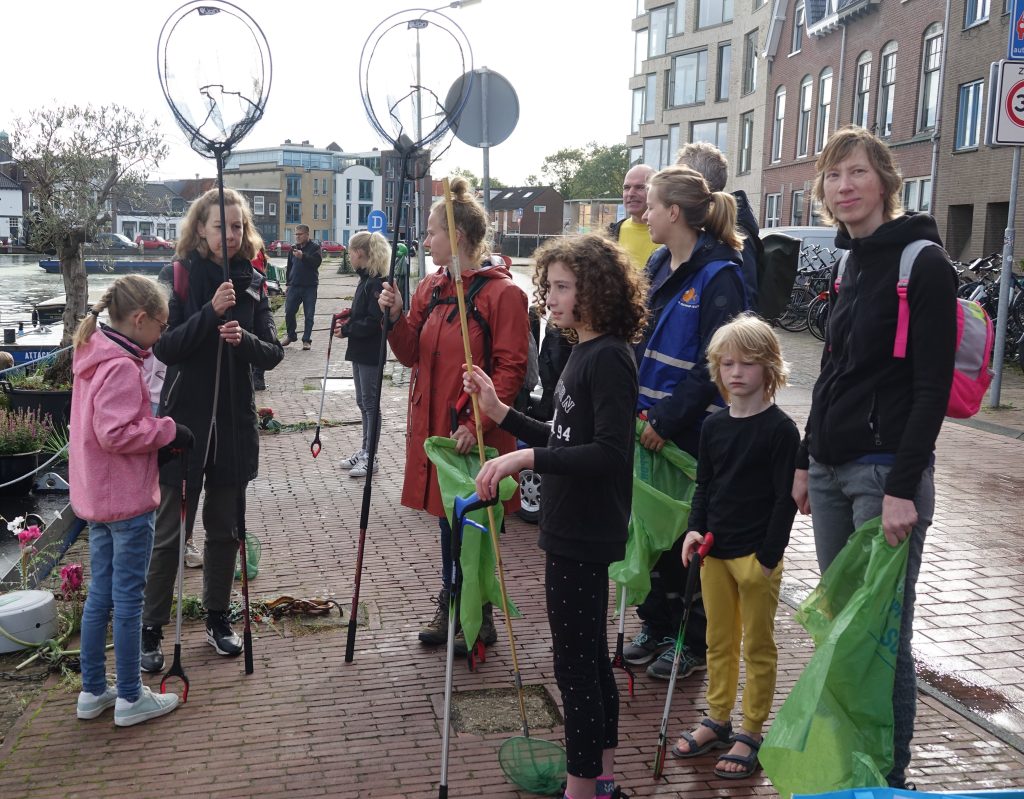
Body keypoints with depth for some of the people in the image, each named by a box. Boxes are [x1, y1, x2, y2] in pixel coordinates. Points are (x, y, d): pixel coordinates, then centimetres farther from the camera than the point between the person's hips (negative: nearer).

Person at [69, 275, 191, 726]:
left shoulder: (95, 357, 10)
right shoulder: (122, 367, -20)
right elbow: (116, 433, -25)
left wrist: (157, 429, 6)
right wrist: (167, 431, -15)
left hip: (96, 498, 10)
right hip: (127, 500, -9)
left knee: (99, 593, 16)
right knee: (128, 596, 1)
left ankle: (93, 691, 26)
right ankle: (130, 698, 12)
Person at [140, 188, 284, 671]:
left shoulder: (253, 283, 4)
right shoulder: (182, 277, -5)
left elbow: (273, 354, 1)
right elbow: (164, 348, -13)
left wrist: (244, 338, -20)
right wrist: (211, 312, -25)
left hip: (234, 422, 4)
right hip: (184, 419, -3)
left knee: (225, 528, 13)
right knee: (170, 531, 2)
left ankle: (218, 619, 28)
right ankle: (150, 630, 13)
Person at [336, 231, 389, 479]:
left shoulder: (377, 283, -18)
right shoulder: (366, 280, 12)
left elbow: (373, 322, -22)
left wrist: (346, 330, -14)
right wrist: (348, 321, 4)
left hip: (371, 353, -10)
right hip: (360, 351, 10)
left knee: (370, 402, -1)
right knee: (363, 401, 16)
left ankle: (370, 456, 7)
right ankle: (365, 449, 26)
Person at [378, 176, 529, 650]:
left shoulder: (502, 292, -12)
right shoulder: (430, 288, 9)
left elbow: (510, 368, -16)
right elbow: (412, 355, 11)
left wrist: (477, 423, -22)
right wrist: (396, 317, -7)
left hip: (475, 433, -7)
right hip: (433, 425, 7)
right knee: (448, 520, 17)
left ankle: (478, 618, 22)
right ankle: (450, 609, 32)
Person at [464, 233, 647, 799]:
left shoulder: (609, 358, -18)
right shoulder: (583, 352, 12)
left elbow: (611, 453, -27)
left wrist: (526, 459, -30)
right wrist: (501, 412, 8)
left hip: (585, 534, -10)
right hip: (571, 526, 10)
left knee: (574, 658, 0)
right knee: (590, 652, 19)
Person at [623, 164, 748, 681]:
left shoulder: (718, 275, -15)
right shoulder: (659, 265, 10)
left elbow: (715, 365, -19)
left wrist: (666, 419, -20)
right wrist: (639, 408, 4)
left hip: (693, 431, -8)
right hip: (652, 426, 8)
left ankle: (695, 644, 21)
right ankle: (656, 628, 31)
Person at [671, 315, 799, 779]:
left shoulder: (780, 429, -12)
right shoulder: (714, 426, 5)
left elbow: (786, 497, -13)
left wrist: (768, 555, -15)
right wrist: (695, 530, -2)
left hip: (757, 555, -6)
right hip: (715, 551, 6)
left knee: (757, 645, 7)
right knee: (718, 640, 16)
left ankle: (751, 733, 18)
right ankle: (718, 720, 31)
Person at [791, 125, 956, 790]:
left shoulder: (923, 263, -10)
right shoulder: (851, 264, 13)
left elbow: (932, 387, -15)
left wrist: (903, 487, -19)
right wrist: (807, 459, 18)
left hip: (886, 471, -7)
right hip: (831, 469, 8)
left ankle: (889, 777, 14)